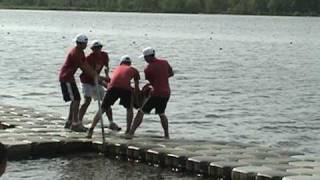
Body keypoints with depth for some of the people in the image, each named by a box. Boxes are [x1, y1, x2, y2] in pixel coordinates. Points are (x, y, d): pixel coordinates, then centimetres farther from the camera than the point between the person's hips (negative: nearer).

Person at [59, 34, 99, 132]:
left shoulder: (81, 52, 11)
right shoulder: (75, 53, -21)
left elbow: (86, 65, 9)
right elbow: (83, 67, -21)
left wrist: (95, 74, -2)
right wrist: (95, 76, -18)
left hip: (70, 77, 10)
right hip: (66, 77, -10)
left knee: (75, 99, 14)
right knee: (76, 99, -13)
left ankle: (69, 122, 22)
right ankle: (75, 123, -13)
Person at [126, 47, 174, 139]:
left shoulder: (148, 68, -10)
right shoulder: (165, 62, 5)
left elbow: (149, 81, 4)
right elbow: (171, 73, 19)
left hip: (156, 93, -6)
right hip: (166, 93, 6)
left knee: (141, 112, 0)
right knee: (161, 113, 25)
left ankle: (131, 133, -6)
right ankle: (167, 134, 23)